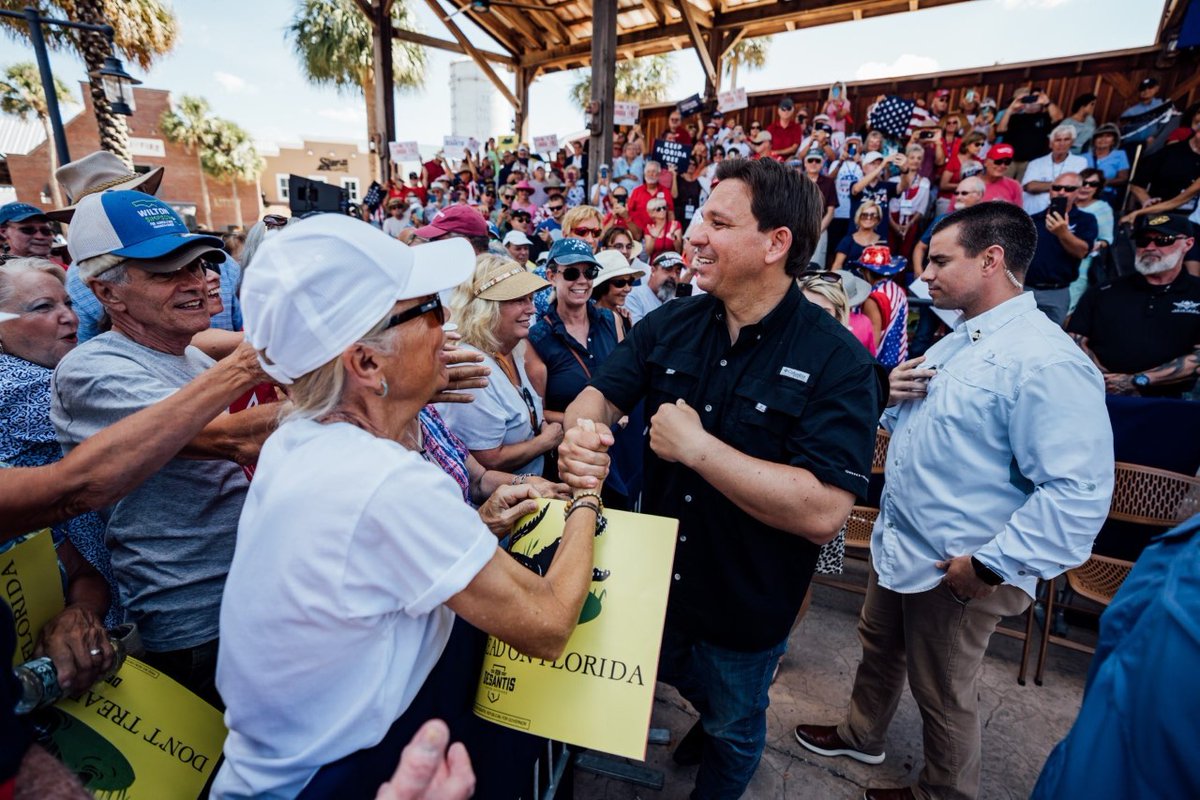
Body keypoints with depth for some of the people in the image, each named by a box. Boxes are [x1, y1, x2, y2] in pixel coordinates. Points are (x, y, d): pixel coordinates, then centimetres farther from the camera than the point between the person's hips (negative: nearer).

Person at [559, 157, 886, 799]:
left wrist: (695, 446, -33)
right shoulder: (671, 325, -9)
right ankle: (713, 718, 67)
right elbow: (600, 394, -8)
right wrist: (579, 438, -31)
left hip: (747, 602, -4)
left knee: (734, 732, 26)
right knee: (667, 679, 34)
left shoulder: (838, 362, -24)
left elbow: (822, 513, -32)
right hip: (656, 576, 5)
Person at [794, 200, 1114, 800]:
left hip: (954, 572, -8)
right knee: (878, 650, 27)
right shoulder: (954, 343, 7)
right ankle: (862, 735, 52)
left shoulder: (1047, 362, -23)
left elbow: (1078, 493, -27)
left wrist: (990, 565, -24)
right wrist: (895, 398, -4)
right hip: (895, 547, 8)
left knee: (942, 697, 16)